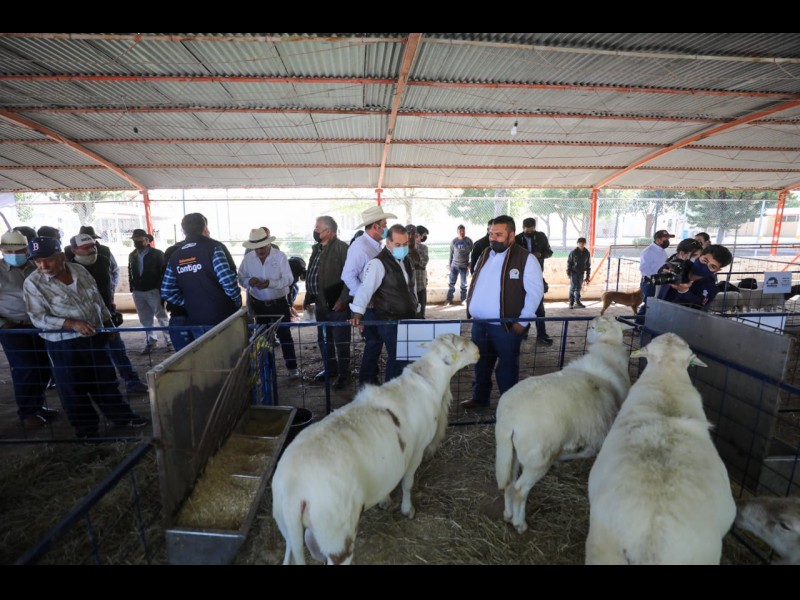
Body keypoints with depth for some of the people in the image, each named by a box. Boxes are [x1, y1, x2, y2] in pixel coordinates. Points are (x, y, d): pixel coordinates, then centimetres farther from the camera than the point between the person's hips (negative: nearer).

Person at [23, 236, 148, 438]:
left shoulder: (79, 270, -1)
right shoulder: (33, 283, -12)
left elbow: (98, 299, 9)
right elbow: (38, 318, -14)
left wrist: (108, 324, 13)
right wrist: (72, 324, -27)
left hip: (95, 337, 4)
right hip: (63, 345, -3)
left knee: (106, 381, 14)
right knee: (74, 389, 8)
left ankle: (123, 417, 27)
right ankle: (86, 429, 24)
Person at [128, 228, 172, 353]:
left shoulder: (157, 254, -4)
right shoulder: (132, 255, 11)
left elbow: (164, 272, -8)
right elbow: (130, 273, 14)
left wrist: (162, 290, -12)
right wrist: (132, 288, 6)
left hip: (153, 291, -5)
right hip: (138, 292, 5)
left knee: (162, 317, 3)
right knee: (145, 319, 11)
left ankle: (169, 342, 9)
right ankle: (150, 342, 21)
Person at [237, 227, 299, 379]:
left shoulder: (280, 256, -11)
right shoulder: (248, 259, -3)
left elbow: (288, 279, -16)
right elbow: (241, 279, 0)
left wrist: (270, 283, -31)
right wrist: (249, 281, -24)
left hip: (279, 303, -3)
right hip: (259, 304, 3)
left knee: (284, 335, 2)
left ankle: (292, 367, 11)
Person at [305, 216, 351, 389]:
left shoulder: (341, 247, -13)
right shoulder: (316, 248, 14)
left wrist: (342, 300, -23)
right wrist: (308, 297, 17)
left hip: (336, 305, -8)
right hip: (320, 304, 8)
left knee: (341, 341, 4)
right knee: (323, 340, 19)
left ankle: (343, 374, 17)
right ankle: (329, 369, 35)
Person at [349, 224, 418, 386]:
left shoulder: (406, 259, 9)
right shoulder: (378, 263, -16)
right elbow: (366, 288, -26)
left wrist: (416, 306, 20)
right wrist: (358, 312, -36)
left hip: (407, 318, 8)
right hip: (389, 321, -8)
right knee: (397, 359, -5)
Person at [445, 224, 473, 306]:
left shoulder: (469, 241, -4)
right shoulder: (454, 241, 0)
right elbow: (451, 253, 7)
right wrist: (449, 264, 9)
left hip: (464, 266, -1)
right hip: (454, 265, 1)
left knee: (464, 284, 9)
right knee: (451, 283, 4)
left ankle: (464, 299, 20)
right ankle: (449, 299, 13)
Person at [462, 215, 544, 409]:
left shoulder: (525, 258, -11)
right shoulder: (485, 255, 10)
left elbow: (535, 291, -13)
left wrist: (522, 321, -16)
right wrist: (470, 308, 10)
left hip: (506, 326, -6)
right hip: (479, 323, 6)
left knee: (506, 367, 10)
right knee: (481, 364, 19)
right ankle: (479, 398, 37)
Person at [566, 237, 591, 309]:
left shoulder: (587, 253, 2)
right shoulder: (573, 252, -9)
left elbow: (588, 264, 8)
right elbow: (569, 262, -5)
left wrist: (587, 275, 7)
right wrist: (568, 273, -8)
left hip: (581, 273, 4)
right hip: (574, 272, -4)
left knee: (579, 288, 10)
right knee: (573, 288, -4)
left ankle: (577, 302, 18)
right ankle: (571, 303, 1)